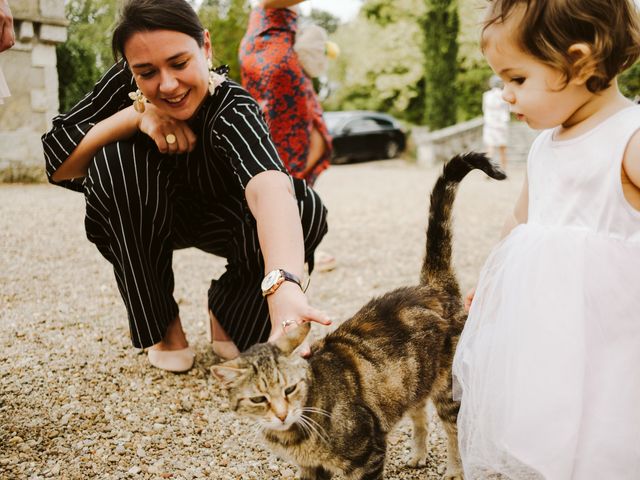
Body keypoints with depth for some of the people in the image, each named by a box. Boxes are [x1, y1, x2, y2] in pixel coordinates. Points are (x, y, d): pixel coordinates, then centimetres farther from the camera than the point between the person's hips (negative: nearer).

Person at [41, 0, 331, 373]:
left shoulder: (232, 108, -36)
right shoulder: (125, 83, -24)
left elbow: (270, 186, -57)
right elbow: (58, 165, -26)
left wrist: (284, 285, -76)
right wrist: (138, 113, -38)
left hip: (220, 220, -1)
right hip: (143, 225, 2)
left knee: (307, 211, -31)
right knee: (115, 162, -30)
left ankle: (228, 310, -1)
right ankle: (160, 322, -11)